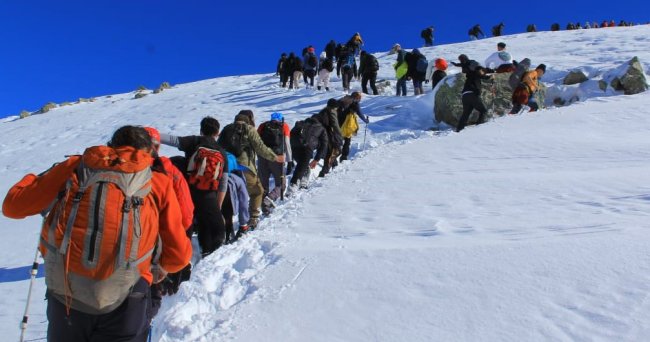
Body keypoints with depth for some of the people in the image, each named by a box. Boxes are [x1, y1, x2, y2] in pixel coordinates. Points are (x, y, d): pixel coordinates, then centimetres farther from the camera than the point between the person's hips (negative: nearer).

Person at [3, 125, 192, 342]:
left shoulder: (75, 167, 8)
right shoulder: (159, 183, 5)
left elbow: (13, 206, 10)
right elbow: (179, 253, 3)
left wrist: (37, 178, 30)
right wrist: (164, 269, 26)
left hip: (64, 294, 2)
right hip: (121, 301, -2)